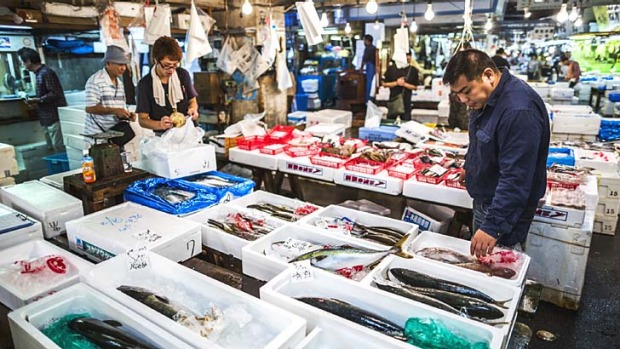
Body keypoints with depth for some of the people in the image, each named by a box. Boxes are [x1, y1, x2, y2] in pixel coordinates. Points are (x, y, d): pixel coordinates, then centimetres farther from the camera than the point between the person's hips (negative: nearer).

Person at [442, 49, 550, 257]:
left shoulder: (519, 110, -30)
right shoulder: (484, 97, 1)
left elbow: (515, 178, -32)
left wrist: (493, 226, -33)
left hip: (505, 208, -9)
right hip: (483, 199, 9)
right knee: (478, 259, 20)